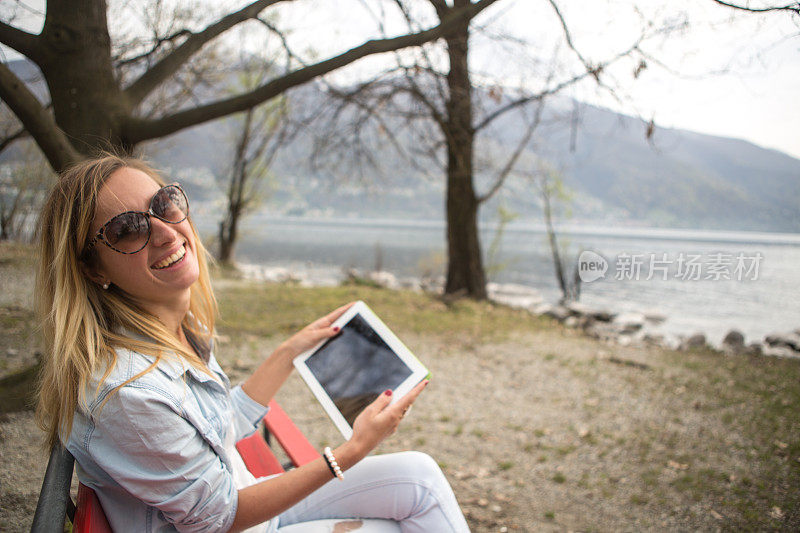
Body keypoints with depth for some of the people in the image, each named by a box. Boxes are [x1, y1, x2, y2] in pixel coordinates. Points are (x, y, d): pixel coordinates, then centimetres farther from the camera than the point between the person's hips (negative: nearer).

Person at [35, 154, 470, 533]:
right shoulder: (124, 390, -33)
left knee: (419, 477, 2)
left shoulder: (182, 328, -5)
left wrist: (292, 349, 10)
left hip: (242, 498, 8)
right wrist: (350, 452, -23)